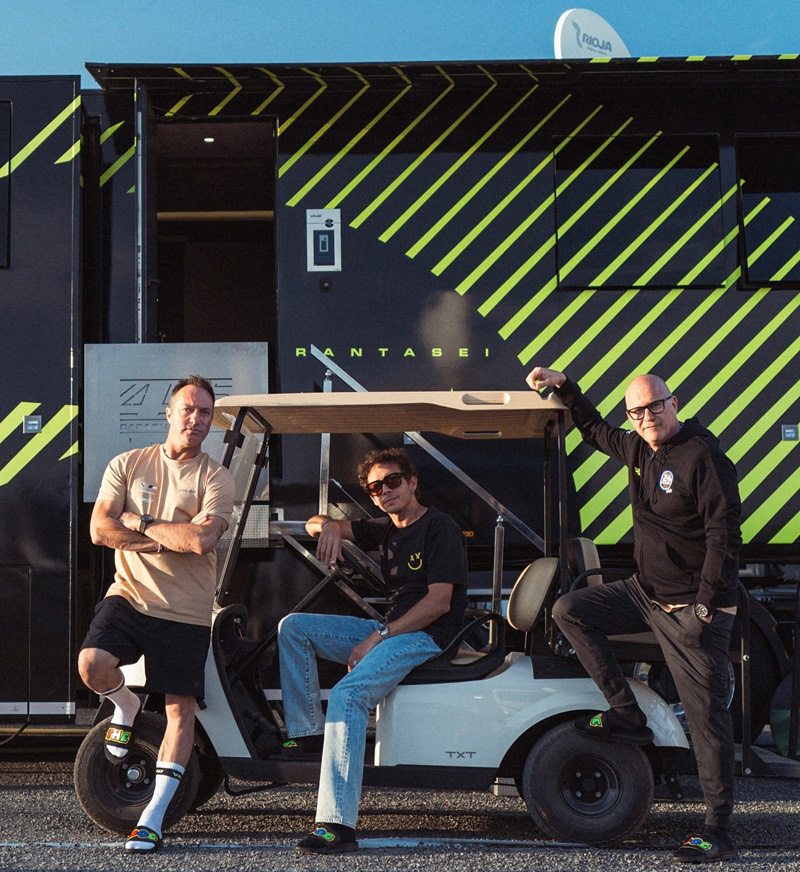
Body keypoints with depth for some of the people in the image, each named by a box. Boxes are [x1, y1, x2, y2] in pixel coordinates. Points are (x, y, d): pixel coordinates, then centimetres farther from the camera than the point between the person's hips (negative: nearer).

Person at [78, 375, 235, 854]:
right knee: (93, 663, -24)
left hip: (186, 611, -1)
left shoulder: (216, 478, 1)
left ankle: (154, 816, 4)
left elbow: (201, 539, -16)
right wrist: (170, 539, -11)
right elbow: (101, 530, -5)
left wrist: (140, 522, -7)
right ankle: (127, 707, 11)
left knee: (181, 709, -4)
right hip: (130, 594, 1)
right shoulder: (128, 465, 8)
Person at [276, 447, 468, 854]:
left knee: (347, 694, -31)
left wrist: (379, 637, -20)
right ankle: (309, 732, -3)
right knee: (293, 627, 2)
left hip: (424, 637, -9)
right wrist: (329, 526, -5)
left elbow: (439, 602, -16)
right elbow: (315, 524, 22)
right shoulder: (385, 530, 18)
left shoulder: (439, 527, -7)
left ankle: (338, 825, -37)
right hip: (389, 632, 9)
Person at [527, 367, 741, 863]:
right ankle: (627, 716, 7)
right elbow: (596, 432, 30)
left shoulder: (702, 456, -17)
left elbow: (725, 536, -19)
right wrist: (563, 387, 23)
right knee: (570, 610, 6)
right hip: (645, 593, 8)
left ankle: (719, 832, -2)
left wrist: (707, 605, -21)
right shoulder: (639, 450, 8)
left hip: (694, 608, -8)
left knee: (707, 716, -7)